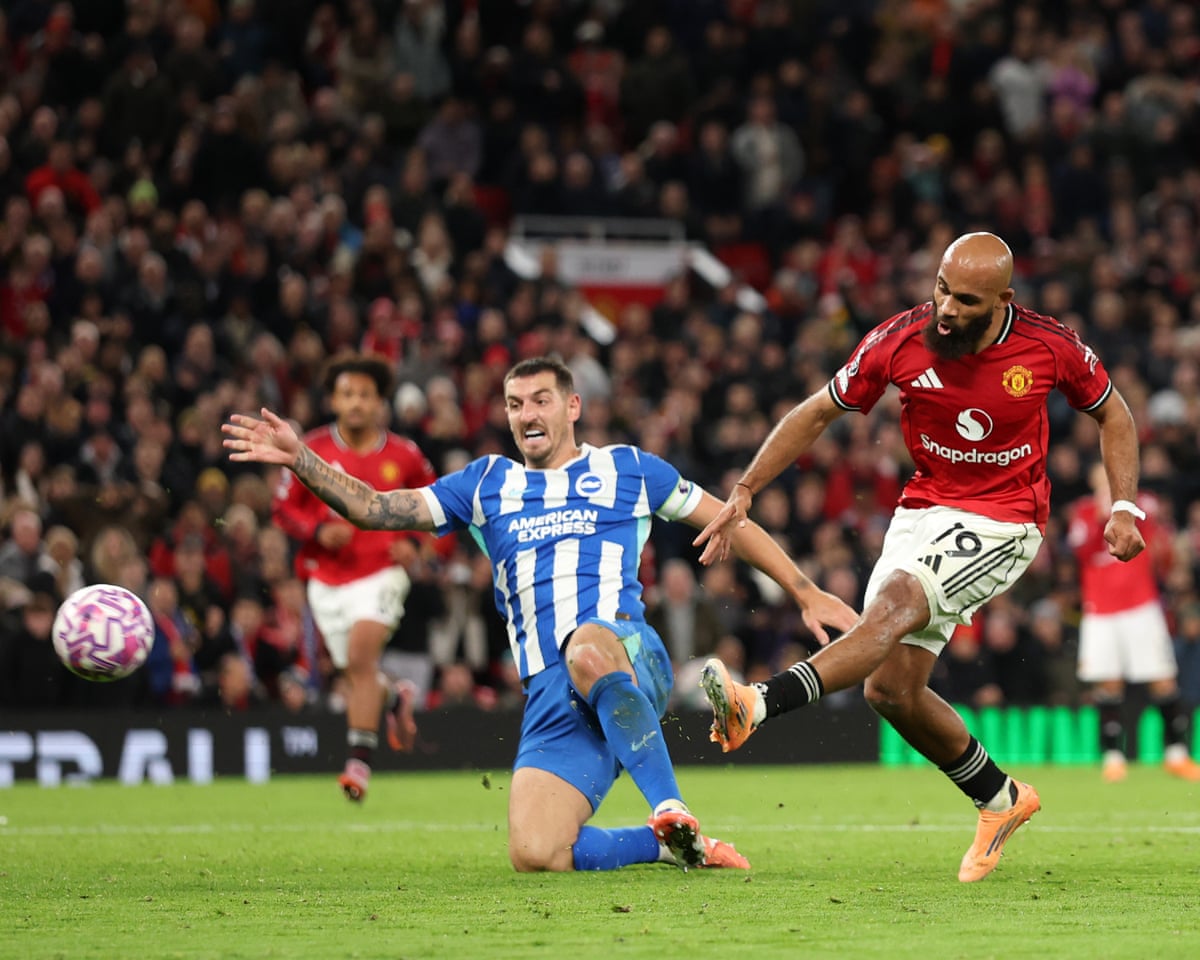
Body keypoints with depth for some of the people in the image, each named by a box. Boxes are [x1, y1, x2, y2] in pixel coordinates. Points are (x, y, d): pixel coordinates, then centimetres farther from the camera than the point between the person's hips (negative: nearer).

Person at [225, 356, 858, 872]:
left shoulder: (627, 470, 17)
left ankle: (670, 811, -36)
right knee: (534, 855, -20)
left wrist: (806, 593, 18)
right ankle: (672, 846, 2)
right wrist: (299, 459, 4)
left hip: (628, 658, -3)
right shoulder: (487, 485, 22)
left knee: (587, 649, -43)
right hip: (551, 702, 3)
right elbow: (375, 509, 17)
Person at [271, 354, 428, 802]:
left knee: (361, 655, -23)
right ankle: (393, 700, 46)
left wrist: (413, 541, -4)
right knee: (355, 672, 9)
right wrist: (318, 531, -15)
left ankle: (360, 760, -20)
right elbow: (283, 508, 4)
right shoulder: (311, 450, -2)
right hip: (326, 576, 3)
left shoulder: (403, 455, -2)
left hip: (380, 571, -3)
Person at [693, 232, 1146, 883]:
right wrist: (744, 491, -5)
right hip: (923, 508, 4)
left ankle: (757, 706, -44)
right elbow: (818, 414, 1)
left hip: (1002, 523, -4)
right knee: (891, 689, -1)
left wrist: (1124, 508, -4)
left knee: (895, 605, -30)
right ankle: (1000, 800, 21)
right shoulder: (898, 341, -12)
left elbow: (1112, 413, 7)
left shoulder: (1050, 347, -13)